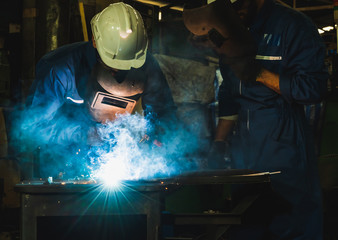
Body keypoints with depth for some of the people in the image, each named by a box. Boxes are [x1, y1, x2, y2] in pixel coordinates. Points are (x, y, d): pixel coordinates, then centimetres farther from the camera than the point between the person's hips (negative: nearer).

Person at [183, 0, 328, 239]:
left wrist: (259, 73, -16)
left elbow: (314, 88, -14)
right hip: (243, 150, 6)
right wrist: (218, 145, 11)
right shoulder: (230, 35, 12)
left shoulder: (292, 25, -9)